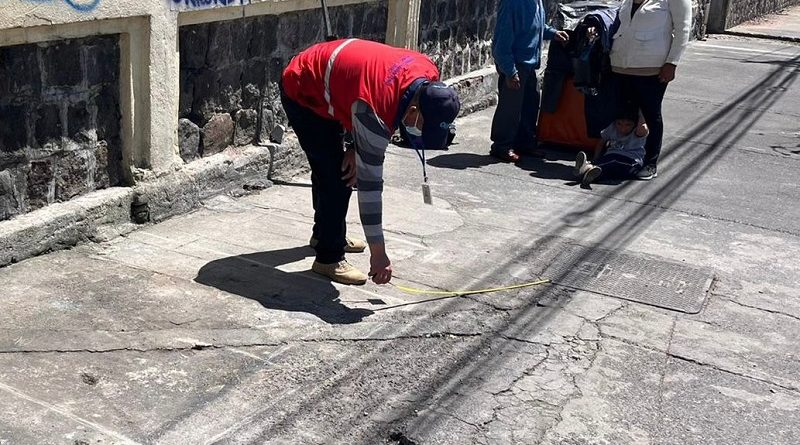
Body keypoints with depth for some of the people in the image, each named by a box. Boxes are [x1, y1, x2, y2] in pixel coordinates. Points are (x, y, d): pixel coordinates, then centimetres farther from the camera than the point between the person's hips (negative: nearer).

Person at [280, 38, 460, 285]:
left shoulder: (428, 75, -18)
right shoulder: (374, 110, -39)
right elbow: (370, 181, -34)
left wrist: (355, 147, -11)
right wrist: (378, 252, -29)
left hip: (324, 82, 8)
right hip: (302, 93, -8)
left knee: (336, 169, 20)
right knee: (337, 178, -12)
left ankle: (324, 234, 39)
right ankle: (329, 258, 1)